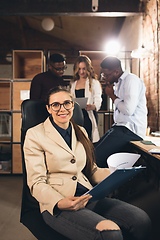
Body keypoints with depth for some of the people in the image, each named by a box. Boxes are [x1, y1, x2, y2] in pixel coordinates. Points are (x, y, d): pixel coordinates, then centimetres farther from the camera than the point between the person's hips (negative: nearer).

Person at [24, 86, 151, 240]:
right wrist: (60, 203, -24)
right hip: (56, 206, -5)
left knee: (142, 220, -17)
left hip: (87, 197, 6)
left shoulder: (81, 132, 17)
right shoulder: (35, 135, -1)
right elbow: (36, 182, -6)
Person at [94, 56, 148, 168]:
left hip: (130, 130, -10)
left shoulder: (131, 79, -10)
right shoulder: (119, 83, 19)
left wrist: (112, 95, -8)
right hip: (120, 127, 10)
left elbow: (128, 110, -21)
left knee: (98, 155, -22)